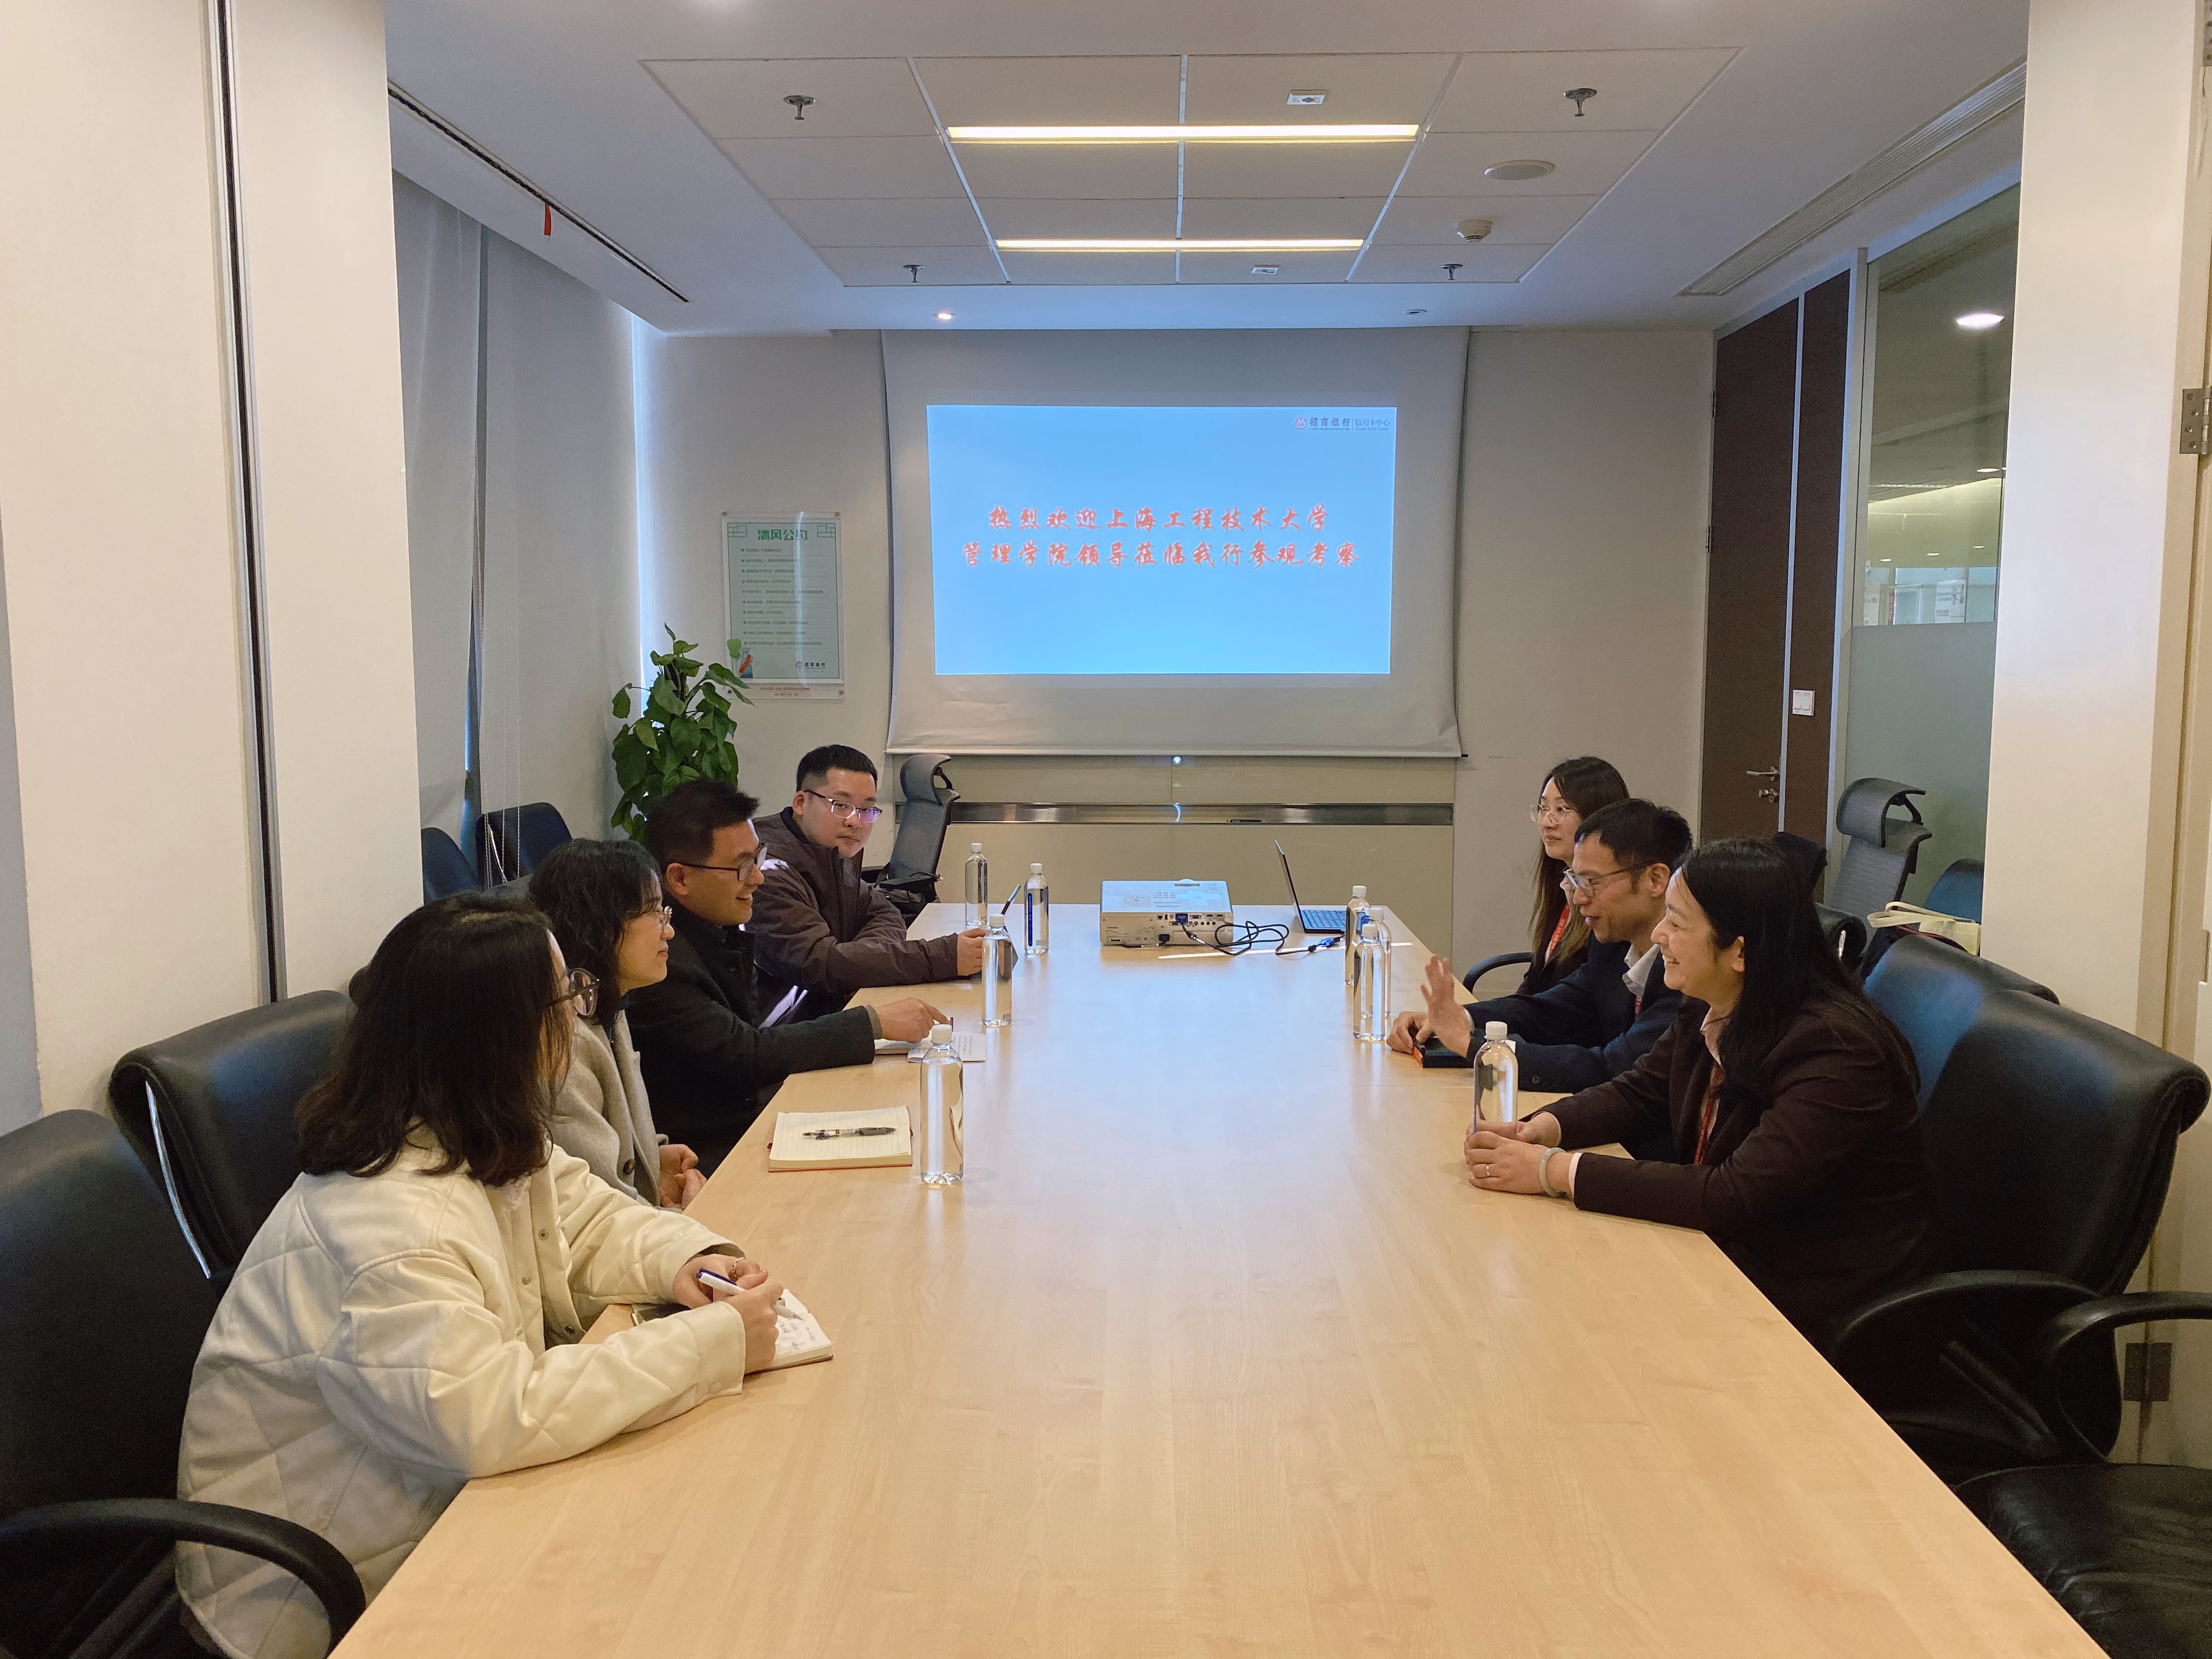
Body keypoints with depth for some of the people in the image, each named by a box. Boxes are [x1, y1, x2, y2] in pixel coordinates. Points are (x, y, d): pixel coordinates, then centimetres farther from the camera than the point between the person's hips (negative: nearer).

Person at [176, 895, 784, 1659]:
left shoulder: (486, 1142, -3)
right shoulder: (386, 1225, -33)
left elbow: (590, 1220, 7)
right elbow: (494, 1421, -40)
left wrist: (689, 1259, -15)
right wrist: (715, 1342, -34)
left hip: (446, 1494, 8)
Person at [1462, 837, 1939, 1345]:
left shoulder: (1835, 1051, -27)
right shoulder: (1707, 1011, -2)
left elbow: (1736, 1196, -33)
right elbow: (1637, 1092, 10)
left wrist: (1556, 1171, -33)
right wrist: (1541, 1129, -12)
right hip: (1729, 1250, 7)